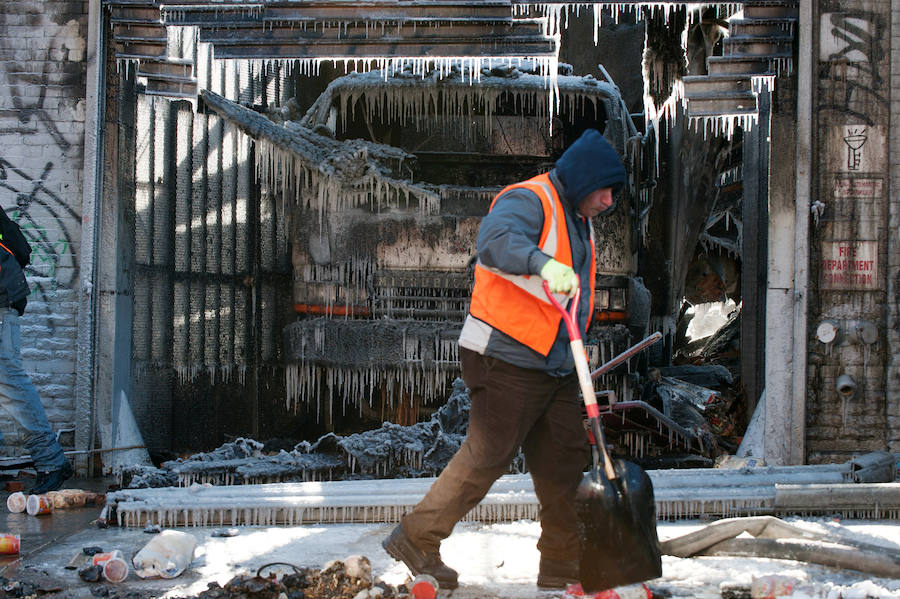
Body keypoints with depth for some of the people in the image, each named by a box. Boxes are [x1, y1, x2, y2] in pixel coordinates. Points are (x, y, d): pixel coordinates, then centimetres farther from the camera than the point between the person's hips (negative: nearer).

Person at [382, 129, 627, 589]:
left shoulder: (578, 221, 19)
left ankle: (563, 566, 16)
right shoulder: (528, 201, -11)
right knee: (487, 456, -7)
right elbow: (495, 240, -33)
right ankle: (416, 539, 4)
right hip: (506, 361, -9)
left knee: (565, 462, 8)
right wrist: (543, 263, -50)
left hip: (554, 368, 9)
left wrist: (574, 357, 28)